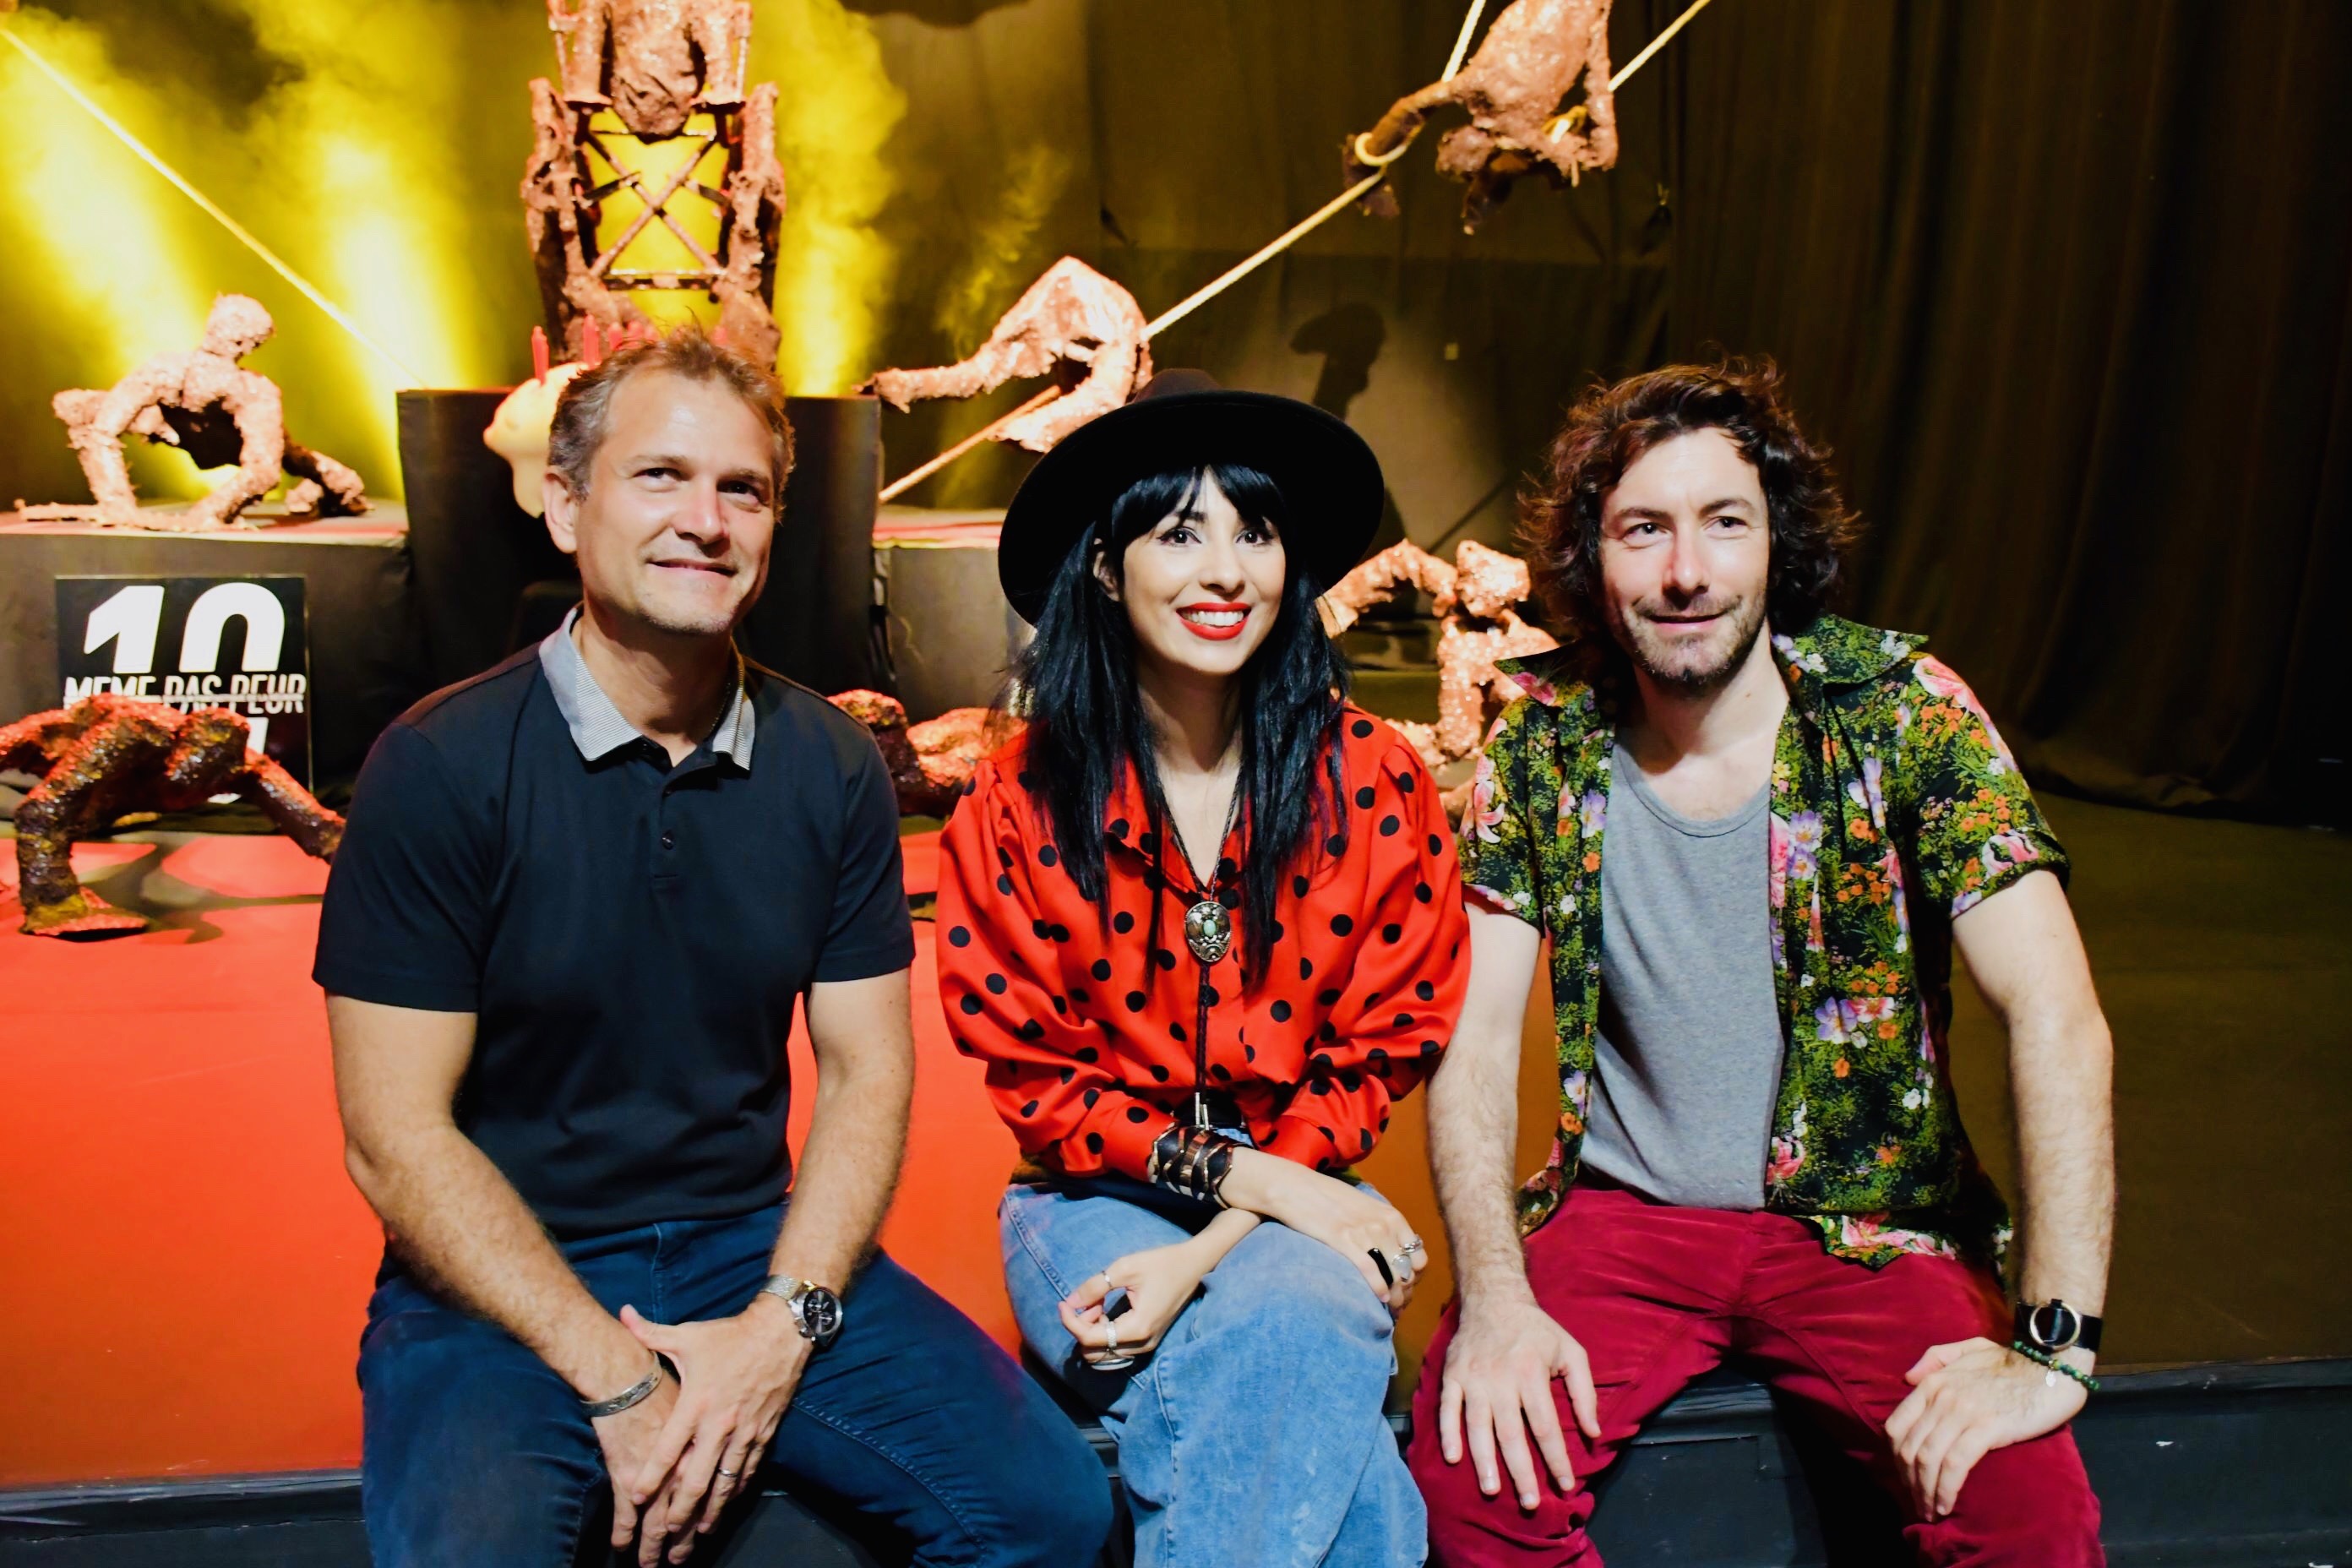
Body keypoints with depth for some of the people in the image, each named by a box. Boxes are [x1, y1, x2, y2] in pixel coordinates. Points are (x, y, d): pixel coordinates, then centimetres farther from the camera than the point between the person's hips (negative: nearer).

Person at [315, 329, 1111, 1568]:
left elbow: (865, 1068, 3)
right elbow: (396, 1136, -10)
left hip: (758, 1248, 3)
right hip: (500, 1283, -3)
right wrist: (615, 1381, -15)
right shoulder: (437, 767, -10)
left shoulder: (832, 766, 0)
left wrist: (783, 1326, -11)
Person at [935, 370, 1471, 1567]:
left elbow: (1378, 1049, -3)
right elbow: (1034, 1078, -3)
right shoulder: (1017, 805, -7)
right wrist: (1256, 1178, -15)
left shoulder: (1375, 783, -5)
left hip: (1297, 1208, 1)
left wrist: (1210, 1250, -16)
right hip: (1097, 1199, -1)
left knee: (1292, 1319, -33)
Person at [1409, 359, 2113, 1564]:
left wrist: (2053, 1346, -24)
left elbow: (2056, 1019, -16)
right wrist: (1495, 1295, -19)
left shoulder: (1903, 711, -11)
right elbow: (1477, 1029, -6)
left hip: (1864, 1224, -1)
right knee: (1467, 1459, -22)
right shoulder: (1541, 741, -5)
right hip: (1617, 1215, 1)